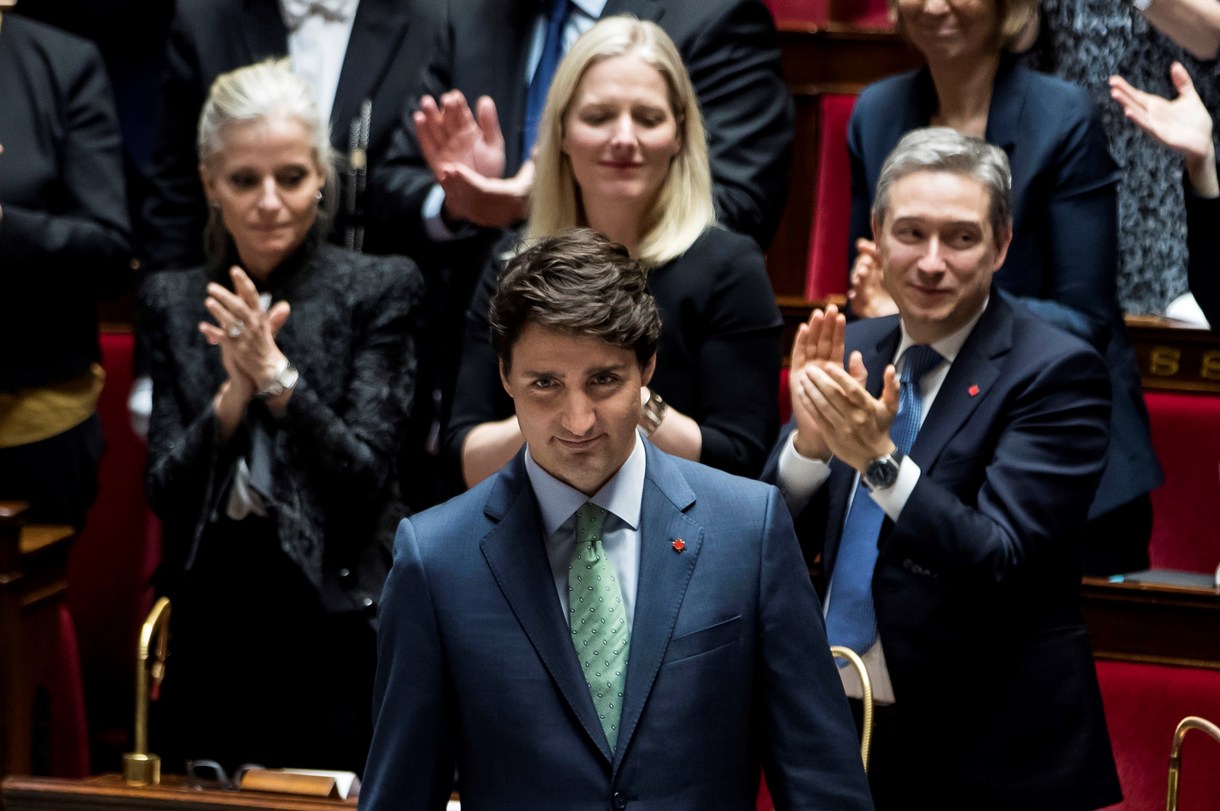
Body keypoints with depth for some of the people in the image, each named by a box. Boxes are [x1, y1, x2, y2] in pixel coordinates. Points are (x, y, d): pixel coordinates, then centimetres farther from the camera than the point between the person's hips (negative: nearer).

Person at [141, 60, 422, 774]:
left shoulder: (379, 289, -2)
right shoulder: (174, 302, 8)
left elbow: (364, 483, -9)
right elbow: (166, 495, 1)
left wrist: (278, 375, -20)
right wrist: (233, 393, -15)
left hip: (337, 628, -3)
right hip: (211, 632, 3)